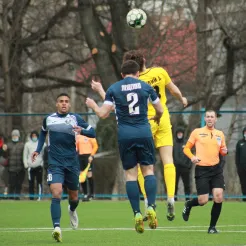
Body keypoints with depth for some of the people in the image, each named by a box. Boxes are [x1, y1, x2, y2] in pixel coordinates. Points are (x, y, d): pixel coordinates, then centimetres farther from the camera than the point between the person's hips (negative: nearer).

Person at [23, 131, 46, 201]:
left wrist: (43, 163, -4)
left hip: (39, 165, -2)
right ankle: (31, 197, 6)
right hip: (30, 166, 2)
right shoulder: (27, 144, 12)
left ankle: (39, 197, -6)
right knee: (31, 182, 2)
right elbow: (25, 155, 13)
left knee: (39, 182, -7)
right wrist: (26, 164, 3)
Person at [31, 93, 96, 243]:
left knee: (74, 196, 16)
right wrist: (38, 150, 14)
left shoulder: (75, 118, 1)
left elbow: (93, 133, -1)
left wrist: (81, 131, -21)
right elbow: (43, 133, 25)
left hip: (72, 162, 1)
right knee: (56, 193, -21)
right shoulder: (48, 119, 6)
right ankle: (57, 227, -26)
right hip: (55, 163, -1)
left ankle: (72, 210, 52)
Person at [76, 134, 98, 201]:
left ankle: (91, 194, 2)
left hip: (88, 155, -6)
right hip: (80, 156, 6)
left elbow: (95, 146, -5)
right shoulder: (78, 136, 13)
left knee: (89, 174, -9)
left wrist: (91, 155, -11)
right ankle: (85, 194, 10)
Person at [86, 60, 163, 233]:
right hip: (144, 133, 0)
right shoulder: (146, 87, 6)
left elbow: (103, 114, 0)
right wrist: (156, 119, 35)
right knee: (149, 170, 7)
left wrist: (93, 105, 21)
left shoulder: (113, 89, 3)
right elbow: (160, 110, 12)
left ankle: (137, 213, -4)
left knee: (131, 174, 4)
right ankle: (151, 207, -11)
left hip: (125, 135, 0)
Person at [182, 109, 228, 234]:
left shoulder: (220, 134, 12)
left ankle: (212, 226, 3)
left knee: (219, 197, -12)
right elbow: (186, 148, 6)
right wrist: (192, 157, -14)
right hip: (202, 169, -3)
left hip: (216, 169, 3)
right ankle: (188, 205, 29)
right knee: (203, 201, -7)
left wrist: (224, 151, -3)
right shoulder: (197, 132, 3)